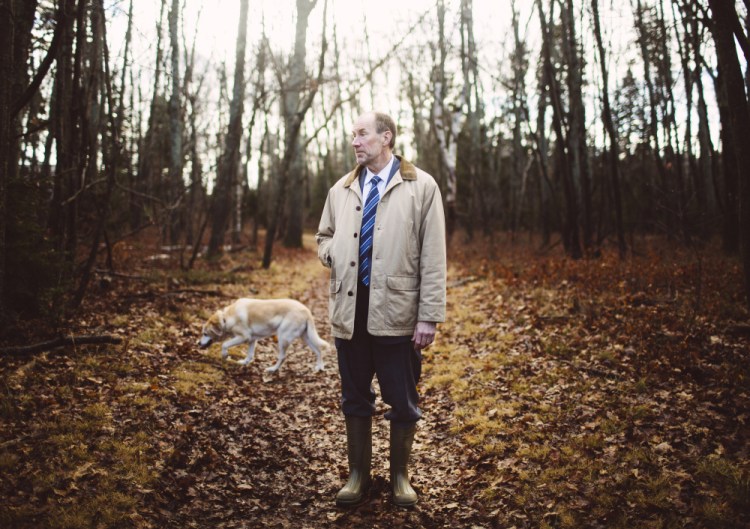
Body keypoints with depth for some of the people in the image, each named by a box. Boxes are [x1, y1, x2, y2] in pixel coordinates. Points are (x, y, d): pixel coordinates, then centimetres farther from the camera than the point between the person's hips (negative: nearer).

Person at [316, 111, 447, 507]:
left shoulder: (421, 187, -2)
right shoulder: (340, 190, 12)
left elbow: (432, 256, -6)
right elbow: (324, 236, 25)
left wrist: (429, 316, -11)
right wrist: (334, 255, 0)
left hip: (396, 310, -3)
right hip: (350, 309, 4)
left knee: (402, 401, 9)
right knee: (354, 398, 14)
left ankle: (400, 475, 29)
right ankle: (358, 472, 31)